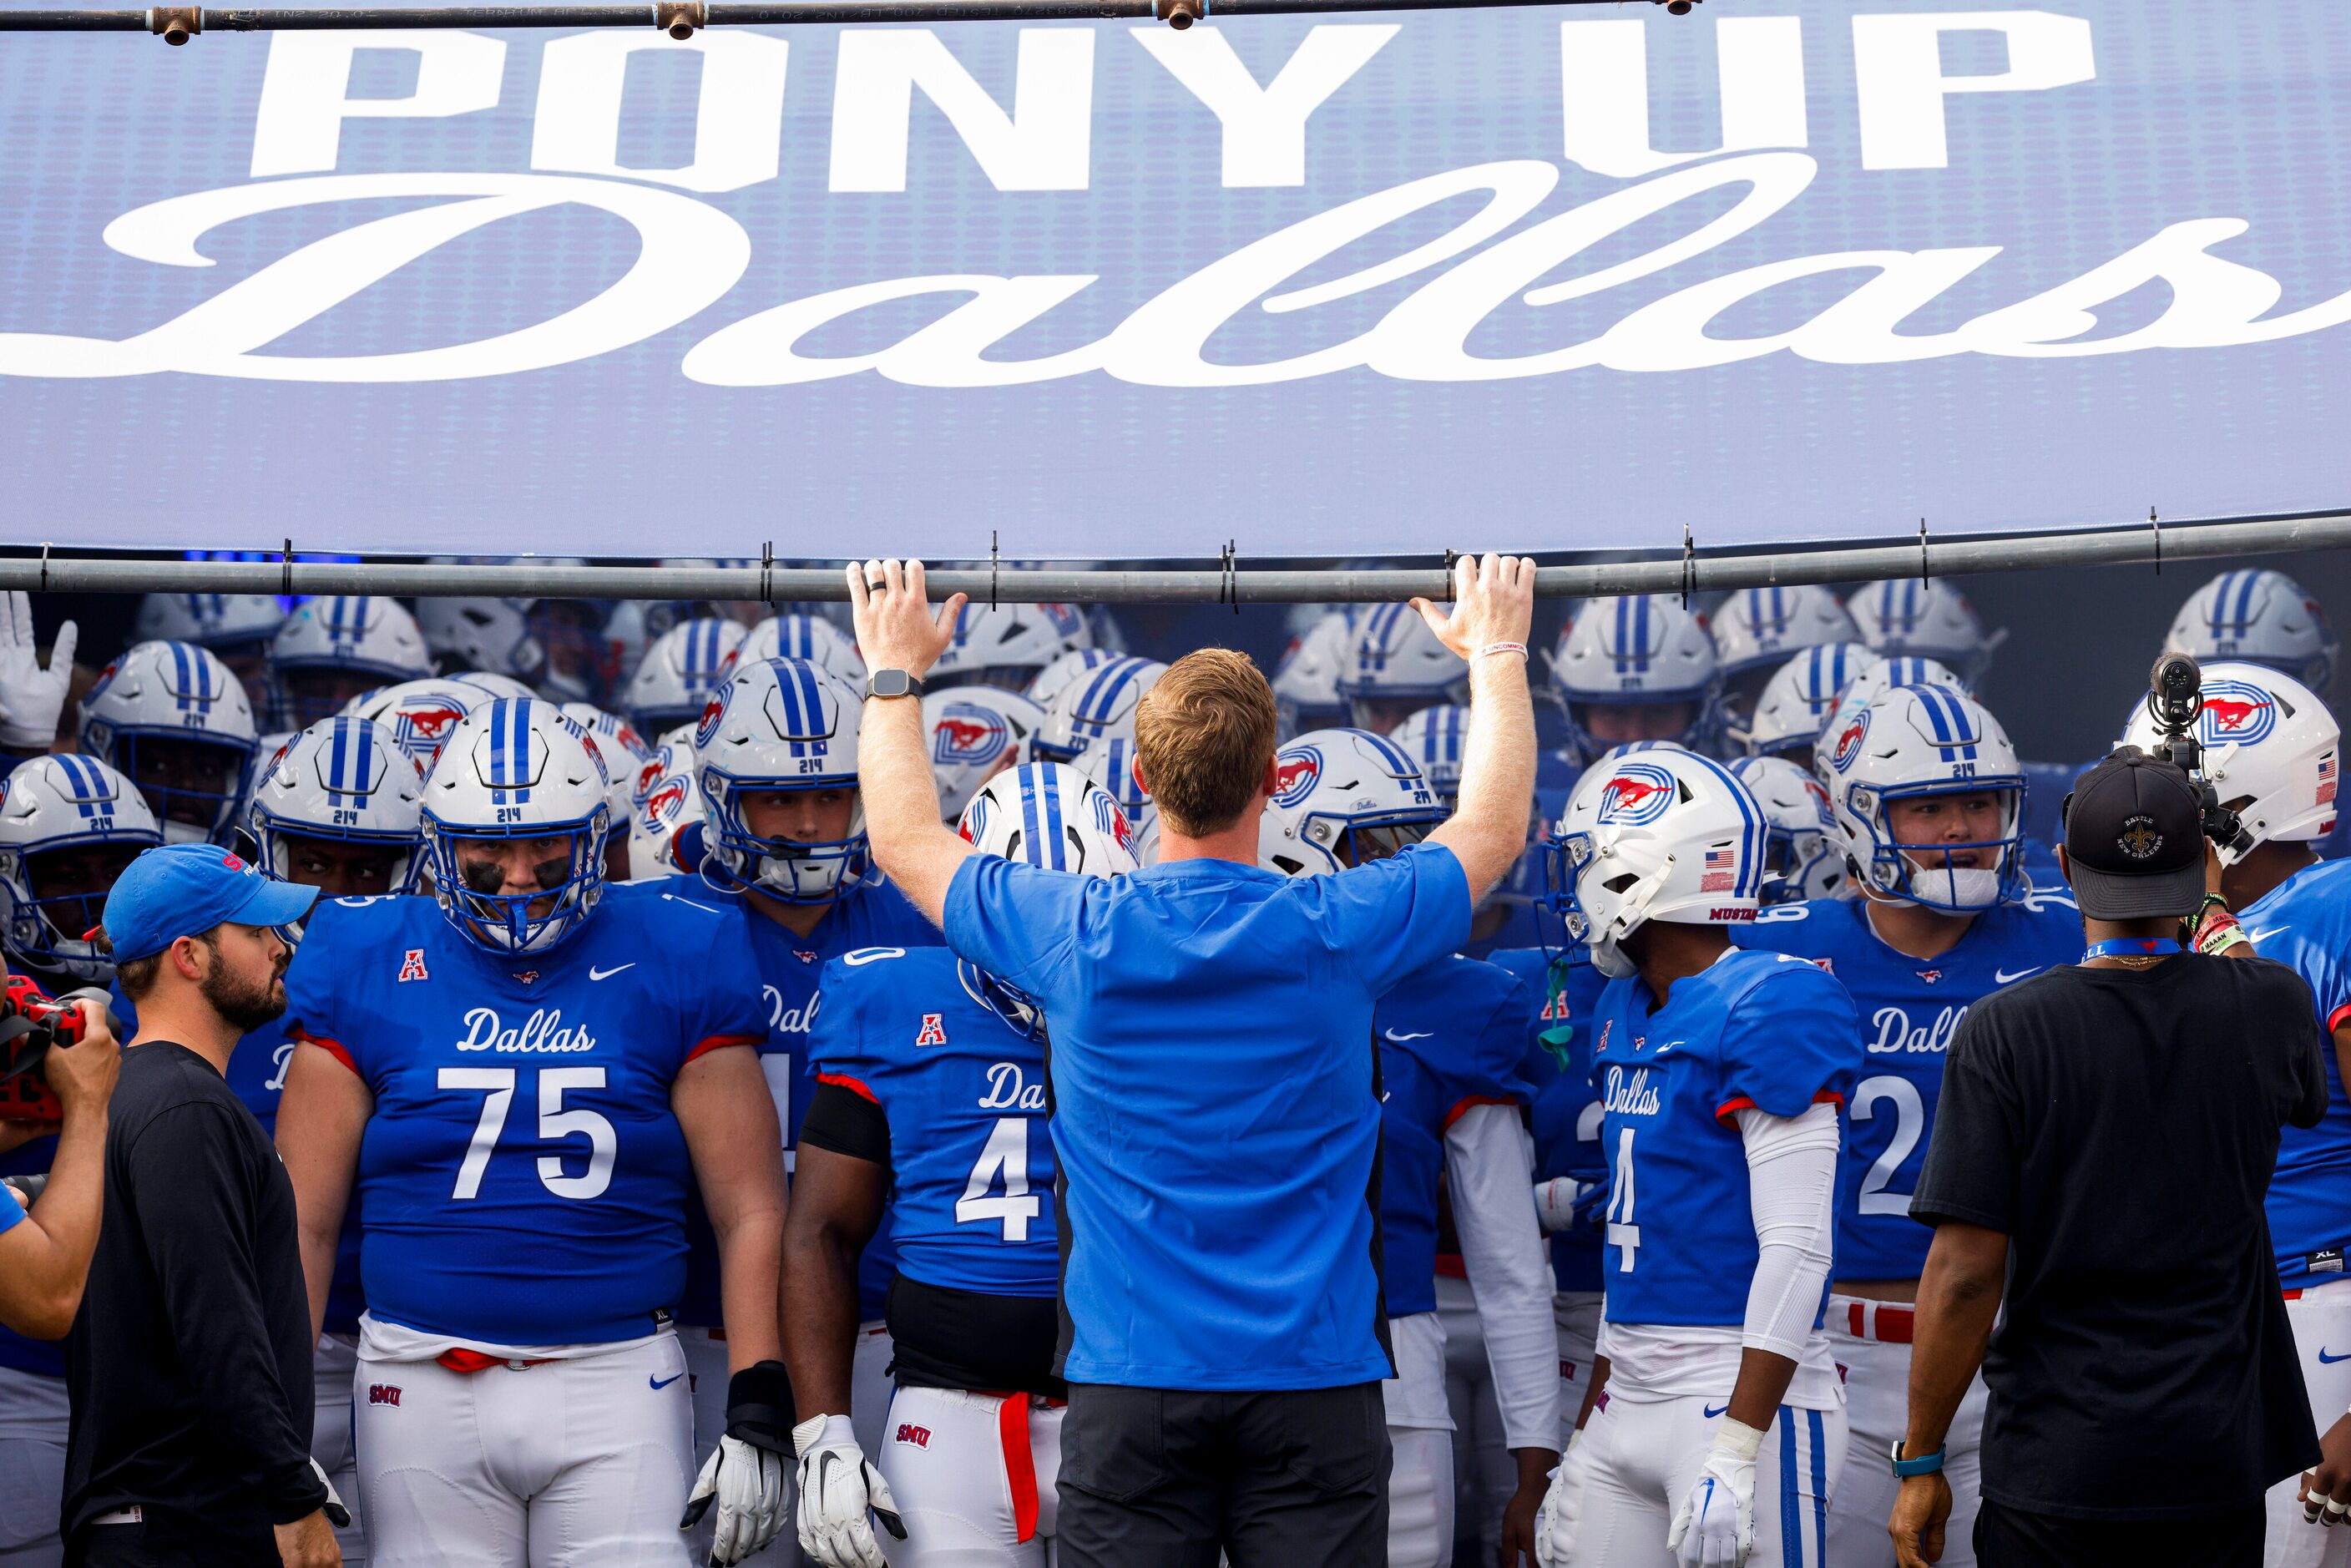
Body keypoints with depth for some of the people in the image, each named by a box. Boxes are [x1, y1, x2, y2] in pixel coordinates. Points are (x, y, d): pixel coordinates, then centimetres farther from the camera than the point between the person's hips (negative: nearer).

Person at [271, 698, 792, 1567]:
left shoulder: (668, 964, 1)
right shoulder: (370, 970, 4)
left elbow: (750, 1214, 1)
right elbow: (303, 1221, 6)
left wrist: (758, 1418, -5)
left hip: (617, 1386, -1)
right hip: (423, 1390, 1)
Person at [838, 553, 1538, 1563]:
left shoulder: (1077, 938, -7)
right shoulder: (1338, 932, -7)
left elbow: (904, 838, 12)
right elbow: (1496, 827, 13)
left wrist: (894, 672, 26)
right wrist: (1496, 654, 27)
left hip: (1131, 1379, 0)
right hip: (1312, 1376, 0)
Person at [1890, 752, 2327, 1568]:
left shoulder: (2004, 1031, -13)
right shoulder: (2272, 1004, -5)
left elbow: (1965, 1273, -14)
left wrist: (1920, 1462, -4)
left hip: (2055, 1472, -2)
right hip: (2220, 1468, 3)